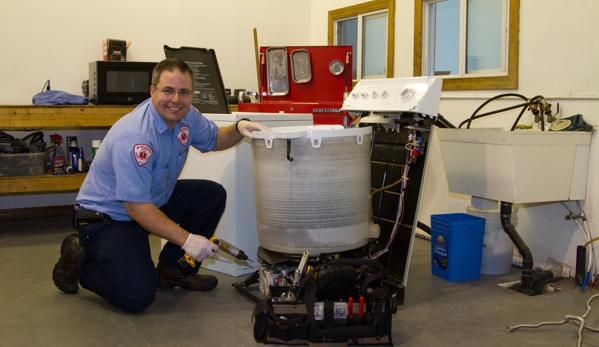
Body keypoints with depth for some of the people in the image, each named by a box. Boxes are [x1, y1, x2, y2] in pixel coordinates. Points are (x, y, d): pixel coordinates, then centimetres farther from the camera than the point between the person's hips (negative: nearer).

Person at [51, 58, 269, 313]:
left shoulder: (186, 115, -6)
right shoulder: (133, 137, -31)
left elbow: (215, 140, 13)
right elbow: (136, 207, -31)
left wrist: (239, 127, -9)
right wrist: (186, 239, -31)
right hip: (108, 216, -8)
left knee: (213, 196, -4)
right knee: (137, 297, -22)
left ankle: (172, 269, 10)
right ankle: (77, 258, 6)